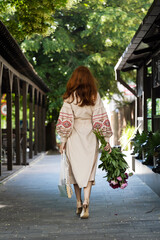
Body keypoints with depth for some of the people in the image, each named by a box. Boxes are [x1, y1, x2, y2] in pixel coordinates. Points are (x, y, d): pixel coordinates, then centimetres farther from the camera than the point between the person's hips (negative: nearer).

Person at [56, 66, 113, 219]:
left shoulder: (70, 97, -4)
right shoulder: (95, 96, 0)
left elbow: (66, 120, -5)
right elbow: (101, 119, -1)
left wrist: (63, 140, 2)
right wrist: (107, 140, 4)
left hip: (74, 137, -1)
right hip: (90, 137, 1)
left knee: (75, 170, 12)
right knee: (88, 170, 2)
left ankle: (79, 204, 18)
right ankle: (86, 202, -17)